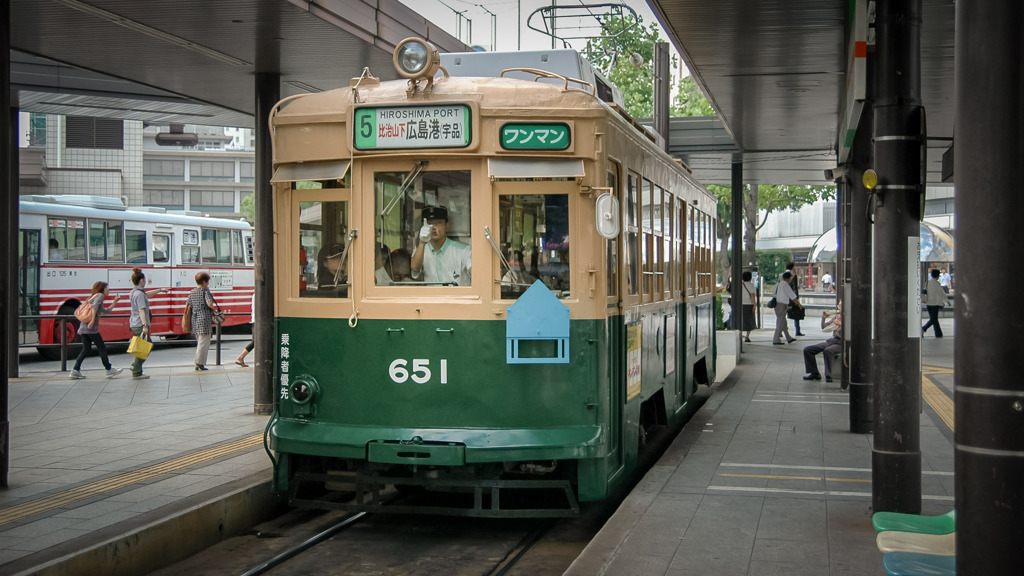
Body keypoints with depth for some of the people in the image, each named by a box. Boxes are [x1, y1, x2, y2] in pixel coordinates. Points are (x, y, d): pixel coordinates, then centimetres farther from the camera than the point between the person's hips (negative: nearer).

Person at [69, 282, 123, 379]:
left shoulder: (93, 297, 28)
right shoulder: (100, 295, -1)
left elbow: (106, 311, 33)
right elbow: (94, 306, -20)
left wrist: (115, 301, 30)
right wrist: (93, 320, -24)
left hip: (83, 327, 9)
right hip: (91, 328, -9)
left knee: (86, 349, 10)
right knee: (102, 348, 1)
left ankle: (75, 371, 5)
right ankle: (109, 370, 8)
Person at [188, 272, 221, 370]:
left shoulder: (192, 292, 13)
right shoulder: (205, 291, -9)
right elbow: (210, 303, -22)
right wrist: (215, 308, -3)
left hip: (195, 318, 8)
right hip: (204, 319, -8)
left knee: (199, 342, 17)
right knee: (204, 342, -3)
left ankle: (198, 364, 16)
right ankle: (199, 363, -6)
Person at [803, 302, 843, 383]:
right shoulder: (835, 316, 15)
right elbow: (824, 327, 21)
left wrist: (841, 324, -23)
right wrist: (823, 318, 3)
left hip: (842, 343, -7)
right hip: (831, 340, 7)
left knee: (827, 350, -40)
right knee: (807, 350, -6)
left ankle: (828, 376, -32)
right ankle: (814, 373, 2)